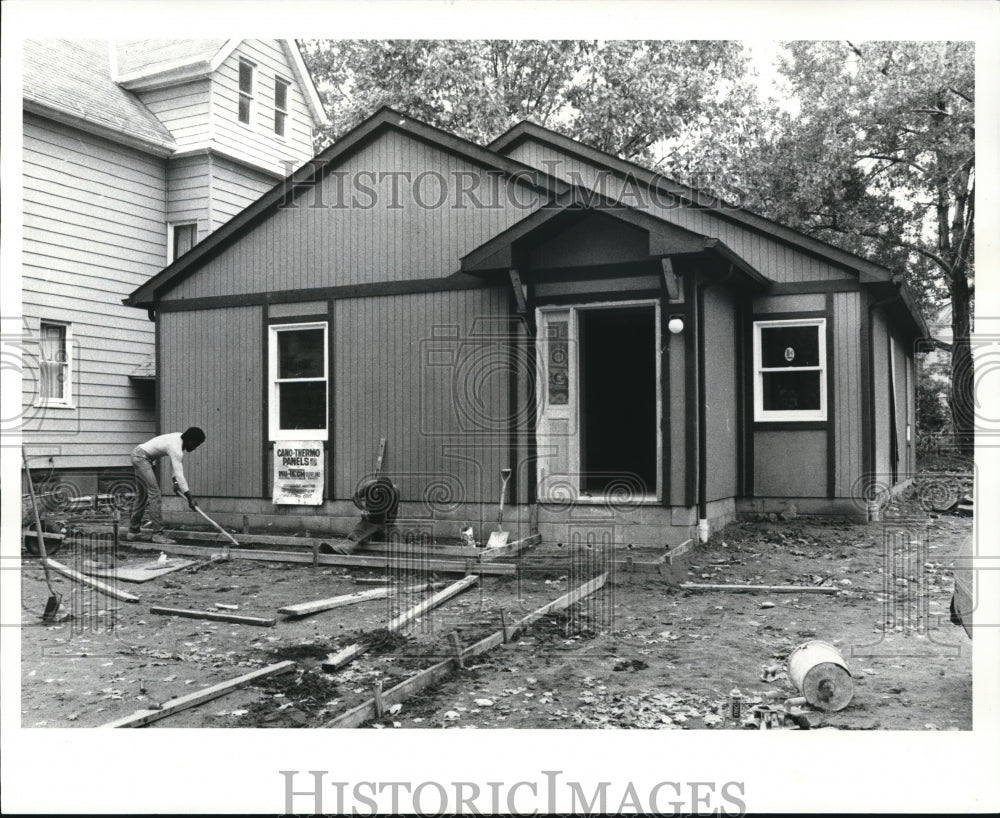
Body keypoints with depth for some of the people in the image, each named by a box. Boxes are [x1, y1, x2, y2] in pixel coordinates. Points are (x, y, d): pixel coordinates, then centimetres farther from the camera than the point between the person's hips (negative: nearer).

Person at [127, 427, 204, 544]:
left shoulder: (180, 437, 0)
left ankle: (133, 531, 25)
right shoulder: (176, 448, -28)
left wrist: (175, 479, -1)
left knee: (142, 496, 16)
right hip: (141, 457, -11)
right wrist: (189, 498, -35)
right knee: (154, 494, -15)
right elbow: (179, 474, -33)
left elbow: (178, 463, 11)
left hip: (138, 456, 11)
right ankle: (157, 533, -17)